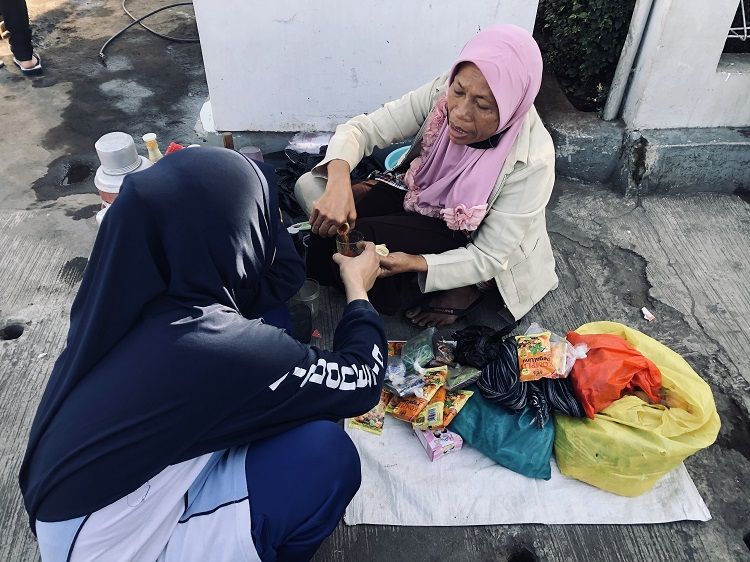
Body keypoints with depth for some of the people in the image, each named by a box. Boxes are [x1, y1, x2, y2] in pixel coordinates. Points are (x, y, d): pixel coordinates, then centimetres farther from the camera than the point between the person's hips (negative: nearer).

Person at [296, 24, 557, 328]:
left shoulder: (532, 161, -31)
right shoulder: (442, 93, -22)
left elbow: (489, 258, -24)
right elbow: (363, 128, -21)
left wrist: (411, 263, -38)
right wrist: (339, 183, -43)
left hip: (469, 244, -4)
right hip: (421, 196, 4)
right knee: (309, 186, -13)